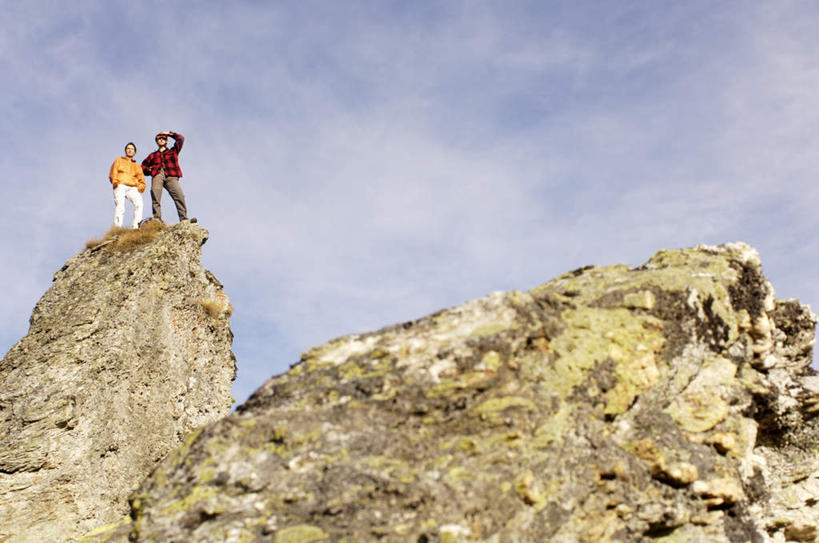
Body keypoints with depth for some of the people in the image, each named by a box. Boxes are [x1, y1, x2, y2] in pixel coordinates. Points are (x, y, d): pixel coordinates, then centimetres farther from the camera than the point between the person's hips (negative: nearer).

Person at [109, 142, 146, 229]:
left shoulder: (137, 166, 33)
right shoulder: (119, 160, 27)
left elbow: (141, 180, 23)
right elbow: (113, 173, 13)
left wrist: (141, 187, 1)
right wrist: (115, 181, -6)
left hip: (133, 188, 2)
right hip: (120, 186, -1)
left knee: (139, 204, -28)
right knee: (120, 206, -25)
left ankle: (135, 227, -33)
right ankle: (117, 228, -31)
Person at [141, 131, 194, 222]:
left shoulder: (173, 151, 30)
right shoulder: (153, 155, 32)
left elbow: (181, 138, 25)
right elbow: (143, 166, 33)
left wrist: (169, 133, 31)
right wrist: (149, 170, 12)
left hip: (171, 176, -1)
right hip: (157, 175, 1)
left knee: (179, 195, -23)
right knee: (155, 193, -27)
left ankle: (184, 219, -29)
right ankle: (157, 218, -35)